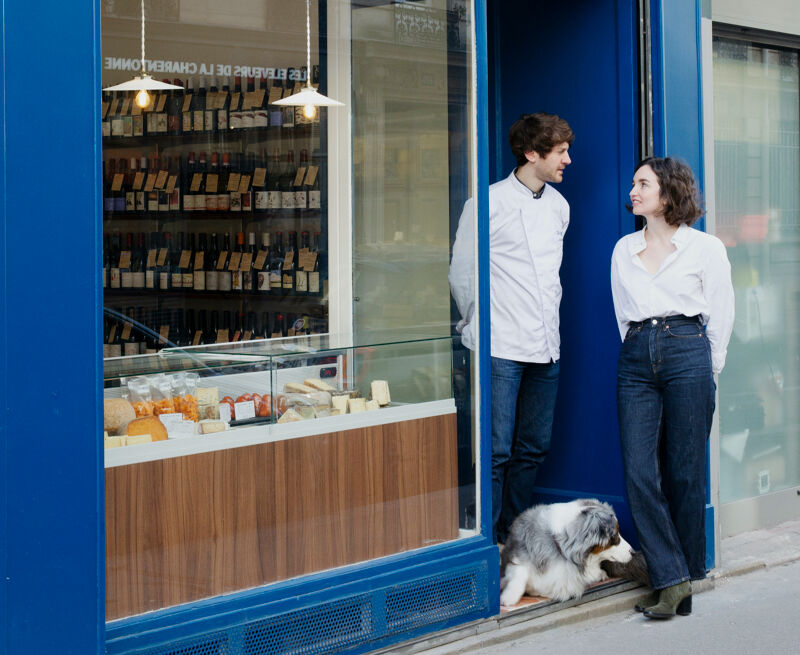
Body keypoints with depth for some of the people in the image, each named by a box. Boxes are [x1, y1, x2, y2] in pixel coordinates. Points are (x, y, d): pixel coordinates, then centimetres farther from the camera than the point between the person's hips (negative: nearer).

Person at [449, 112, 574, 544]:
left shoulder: (558, 205, 14)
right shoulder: (489, 203, -7)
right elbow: (461, 272, -1)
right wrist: (479, 326, 3)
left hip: (545, 347, 7)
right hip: (500, 348, -7)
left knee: (534, 448, 10)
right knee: (496, 450, -7)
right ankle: (488, 542, -1)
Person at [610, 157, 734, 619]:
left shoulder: (705, 248, 4)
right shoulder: (624, 250, 16)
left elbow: (721, 319, 7)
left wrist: (705, 374, 8)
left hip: (686, 352, -4)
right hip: (636, 357, 4)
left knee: (684, 472, -1)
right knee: (639, 472, -7)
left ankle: (687, 573, 12)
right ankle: (671, 578, -4)